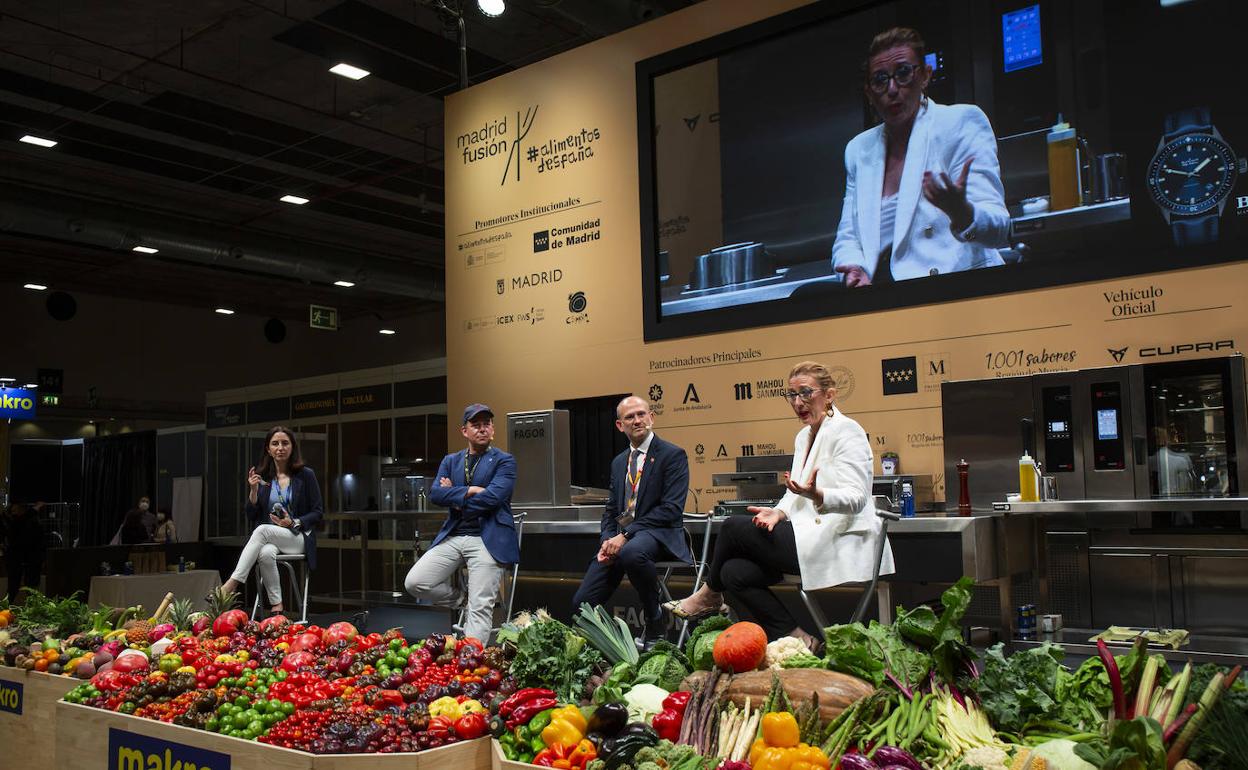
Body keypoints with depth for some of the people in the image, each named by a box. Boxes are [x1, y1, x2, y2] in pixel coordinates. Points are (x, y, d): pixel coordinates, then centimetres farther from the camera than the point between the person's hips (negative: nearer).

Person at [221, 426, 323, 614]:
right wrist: (253, 491, -8)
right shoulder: (261, 477, 9)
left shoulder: (305, 475, 2)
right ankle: (276, 606, -28)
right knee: (266, 553, -35)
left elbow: (318, 512, 3)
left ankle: (232, 584, -37)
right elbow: (251, 515, 8)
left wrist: (294, 523, -13)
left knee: (262, 530, -33)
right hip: (269, 539, 2)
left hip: (298, 537, -2)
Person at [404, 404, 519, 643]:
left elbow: (492, 497, -14)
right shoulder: (450, 461, 16)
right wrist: (470, 491, -12)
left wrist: (455, 497, -2)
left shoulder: (504, 461, 1)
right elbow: (435, 493, 0)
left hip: (487, 539, -5)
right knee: (414, 582, -4)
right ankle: (462, 598, 18)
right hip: (452, 536, 5)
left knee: (481, 608, -10)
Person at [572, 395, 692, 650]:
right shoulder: (618, 462, 19)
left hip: (658, 534, -6)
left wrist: (626, 536, -19)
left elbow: (672, 509, -13)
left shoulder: (673, 455, -3)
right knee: (581, 603, -10)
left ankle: (654, 620, -17)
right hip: (619, 538, 6)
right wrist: (607, 541, -4)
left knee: (632, 552, -40)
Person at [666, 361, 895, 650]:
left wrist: (816, 495, -39)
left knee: (734, 527, -14)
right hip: (812, 537, 9)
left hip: (842, 544, -9)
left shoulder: (847, 431, -9)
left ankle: (710, 594, 13)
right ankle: (795, 638, -2)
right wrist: (779, 512, -6)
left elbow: (856, 498, -20)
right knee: (735, 572, -10)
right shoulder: (804, 436, 18)